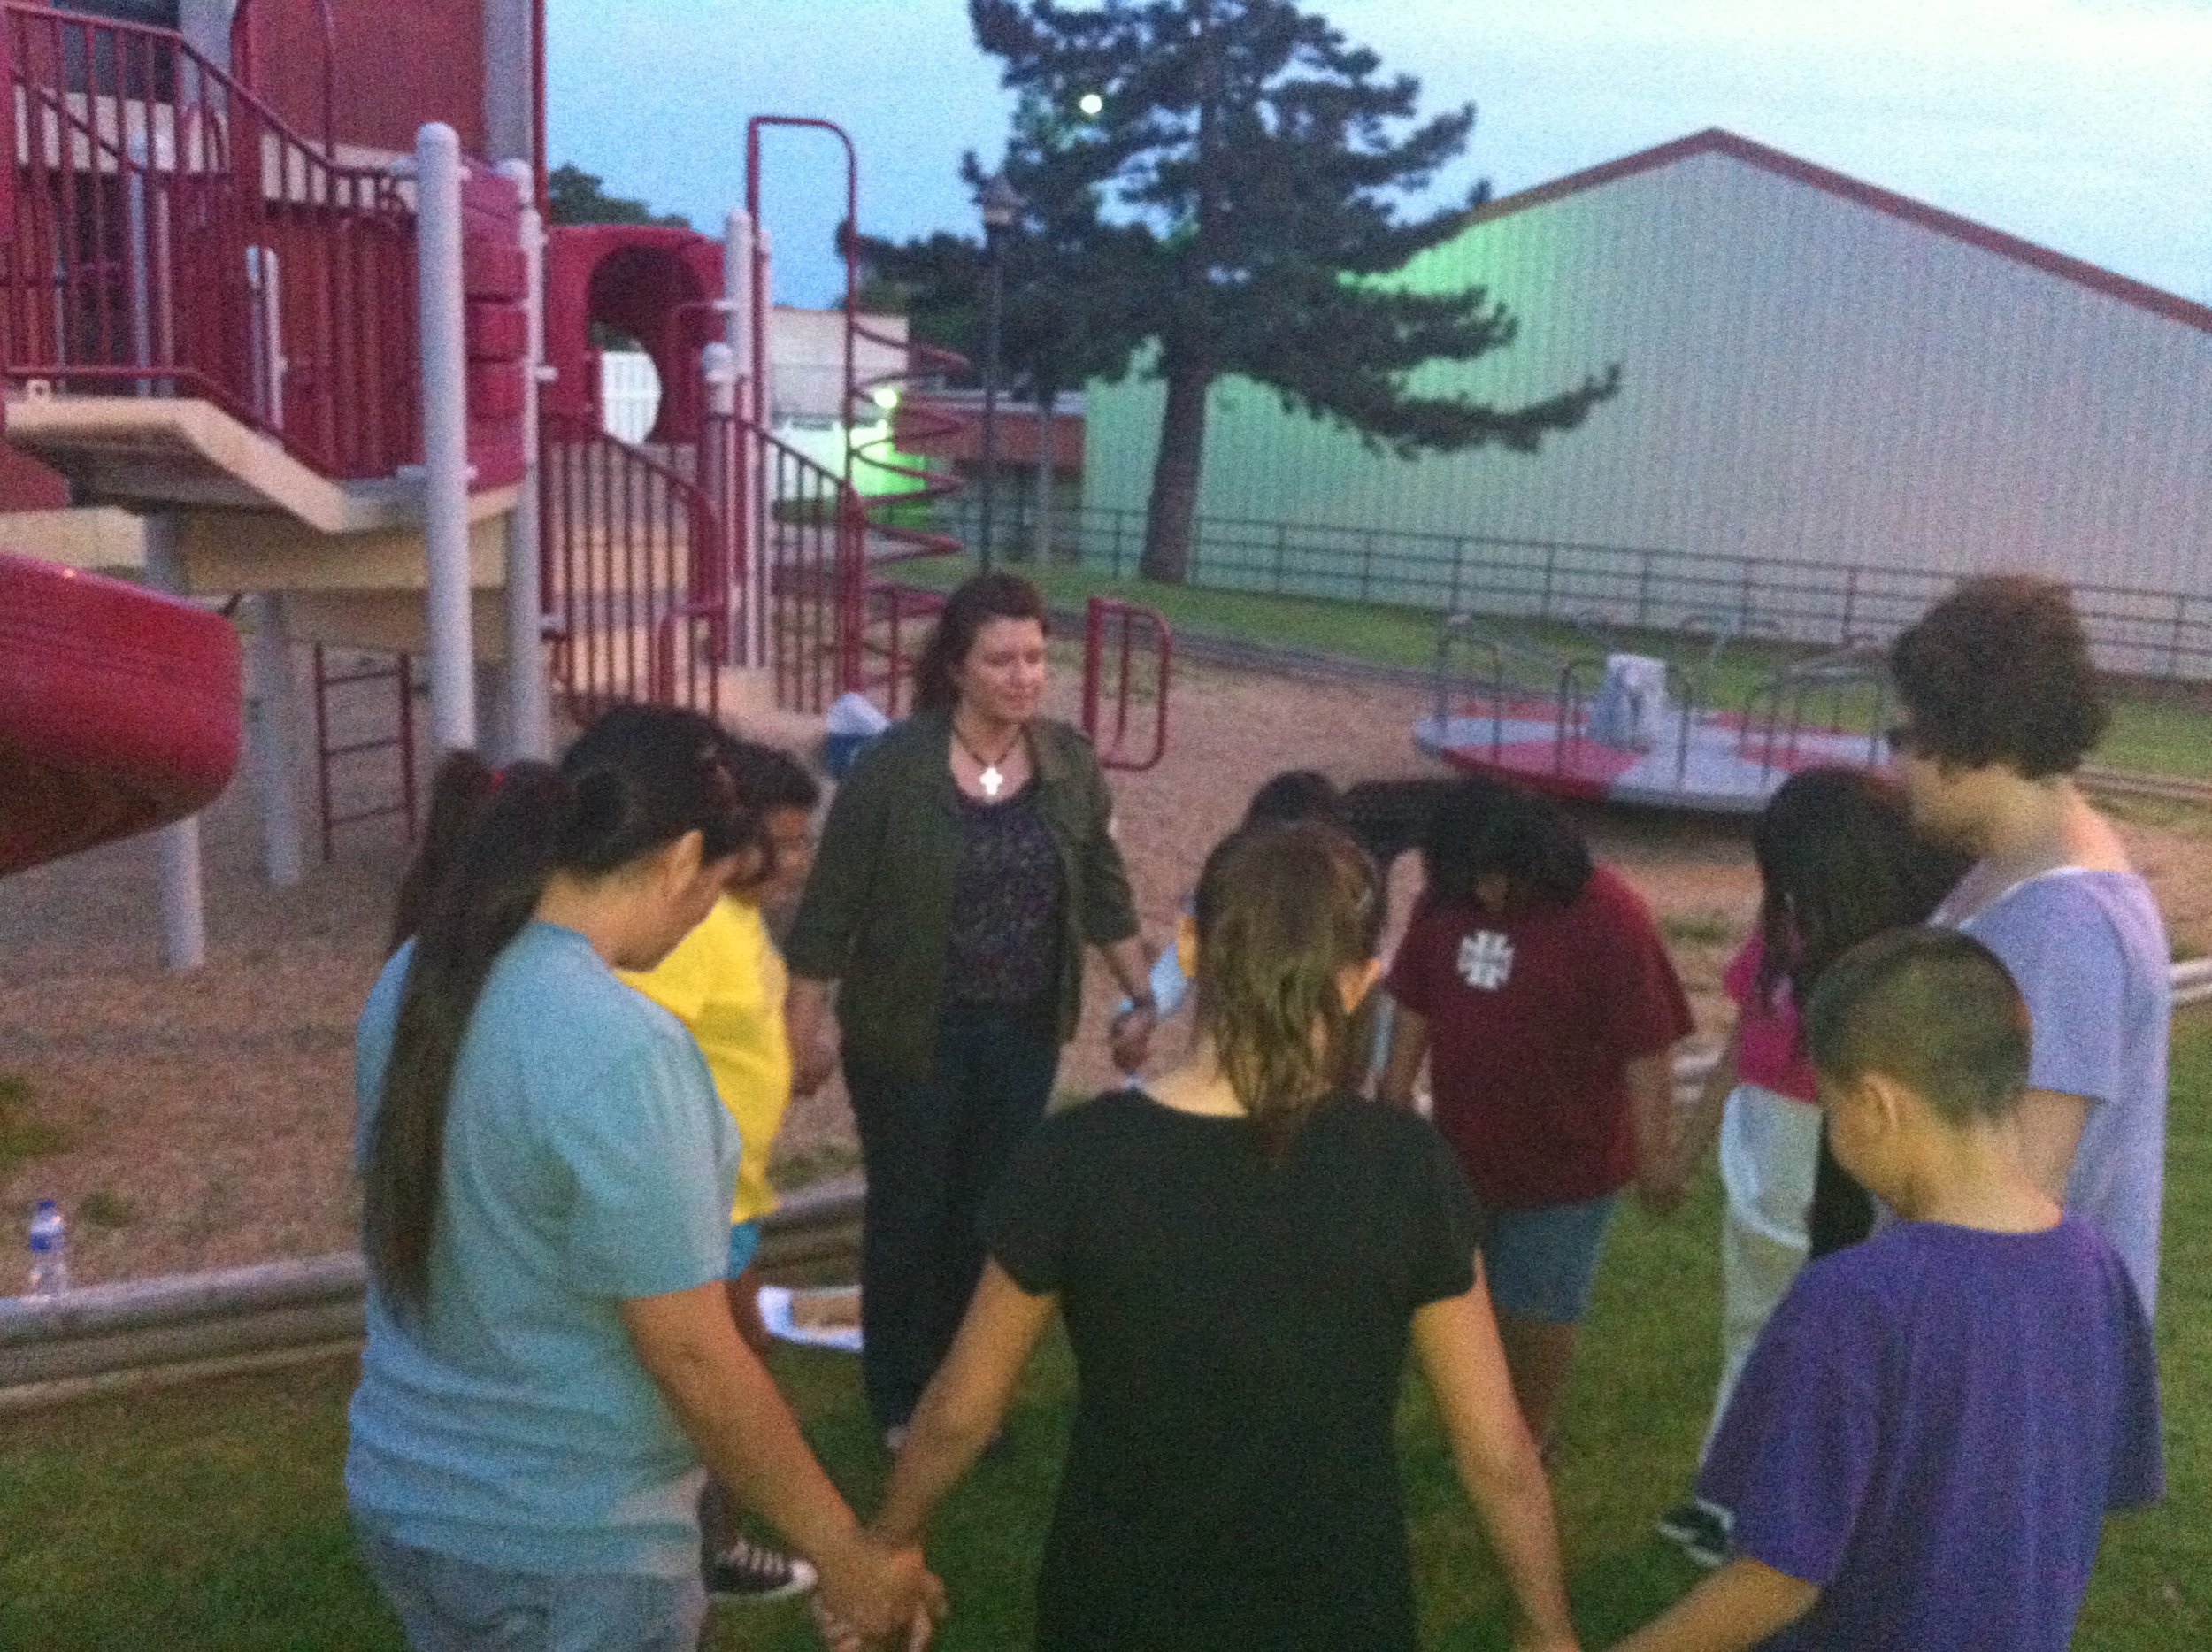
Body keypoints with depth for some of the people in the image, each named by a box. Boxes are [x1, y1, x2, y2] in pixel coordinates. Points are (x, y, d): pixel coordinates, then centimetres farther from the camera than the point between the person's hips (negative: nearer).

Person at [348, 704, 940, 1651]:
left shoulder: (415, 979, -2)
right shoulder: (618, 1049, -27)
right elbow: (692, 1358, -24)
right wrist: (841, 1553, -13)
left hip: (399, 1497, 8)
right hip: (564, 1547, -8)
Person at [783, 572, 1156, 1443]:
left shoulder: (1071, 761, -4)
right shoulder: (894, 765, -16)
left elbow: (1104, 890, 9)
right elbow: (832, 908, -11)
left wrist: (1142, 997, 9)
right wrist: (801, 1036, -8)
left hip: (1024, 1034, 4)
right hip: (910, 1035, -3)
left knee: (988, 1212, 16)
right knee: (908, 1214, 10)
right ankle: (899, 1402, 29)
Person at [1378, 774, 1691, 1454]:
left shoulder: (1609, 919, -23)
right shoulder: (1447, 898, -7)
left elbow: (1647, 1048, -19)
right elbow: (1414, 1005, 5)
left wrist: (1651, 1153, -16)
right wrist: (1393, 1101, 9)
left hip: (1566, 1160, -5)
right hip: (1463, 1147, 5)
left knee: (1536, 1308, 10)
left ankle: (1530, 1437, 32)